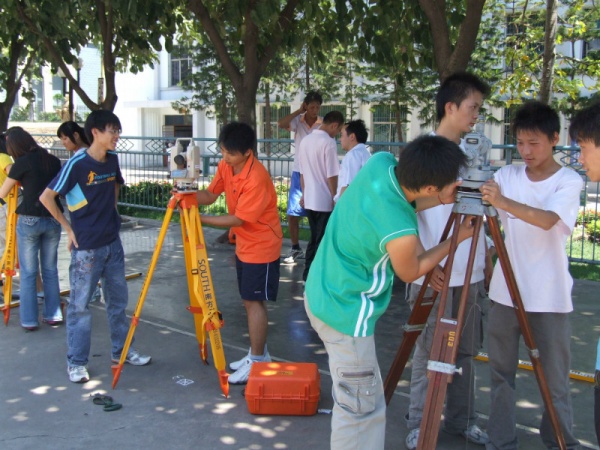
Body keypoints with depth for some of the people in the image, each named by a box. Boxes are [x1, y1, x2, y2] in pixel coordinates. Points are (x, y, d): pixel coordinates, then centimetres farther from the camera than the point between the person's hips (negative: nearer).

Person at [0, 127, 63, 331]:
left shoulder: (22, 163, -8)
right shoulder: (53, 161, 5)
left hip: (29, 221, -4)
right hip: (53, 219, 4)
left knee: (28, 272, 6)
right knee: (50, 270, 15)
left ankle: (29, 320, 10)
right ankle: (53, 315, 20)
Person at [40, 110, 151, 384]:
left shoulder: (112, 160, 3)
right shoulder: (77, 164, -16)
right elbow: (46, 197, -12)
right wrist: (68, 227, -9)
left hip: (112, 242, 7)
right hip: (86, 247, -7)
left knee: (118, 299, 14)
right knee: (80, 304, 2)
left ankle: (120, 351, 28)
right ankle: (76, 362, 13)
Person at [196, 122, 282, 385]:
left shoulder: (257, 178, -28)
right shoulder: (225, 166, -2)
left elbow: (238, 219, -25)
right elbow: (211, 194, 4)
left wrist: (200, 219, -24)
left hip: (261, 247, -8)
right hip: (243, 244, 8)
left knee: (255, 302, -4)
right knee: (249, 301, 14)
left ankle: (256, 362, 6)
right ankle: (258, 354, 27)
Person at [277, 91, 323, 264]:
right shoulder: (298, 121, -1)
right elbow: (281, 124, -20)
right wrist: (299, 111, -13)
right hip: (299, 173, 2)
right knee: (292, 214, 5)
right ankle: (296, 249, 19)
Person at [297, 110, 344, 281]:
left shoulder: (305, 140, 8)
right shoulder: (329, 142, -16)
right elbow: (331, 176, -17)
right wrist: (335, 198, -8)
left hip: (309, 200, 8)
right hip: (324, 201, -7)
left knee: (314, 239, 18)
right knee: (323, 241, 3)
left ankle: (308, 273, 25)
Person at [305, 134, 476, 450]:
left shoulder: (381, 161, -12)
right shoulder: (401, 233, -30)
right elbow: (410, 273, -7)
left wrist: (441, 200, -1)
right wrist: (458, 238, 1)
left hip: (320, 291, 9)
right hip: (345, 313, -9)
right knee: (360, 409, 6)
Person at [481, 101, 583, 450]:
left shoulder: (569, 181, -6)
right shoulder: (508, 175, 5)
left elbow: (548, 220, -25)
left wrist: (502, 201, -39)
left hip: (549, 297, -3)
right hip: (506, 291, 4)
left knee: (555, 380, 5)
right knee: (501, 372, 9)